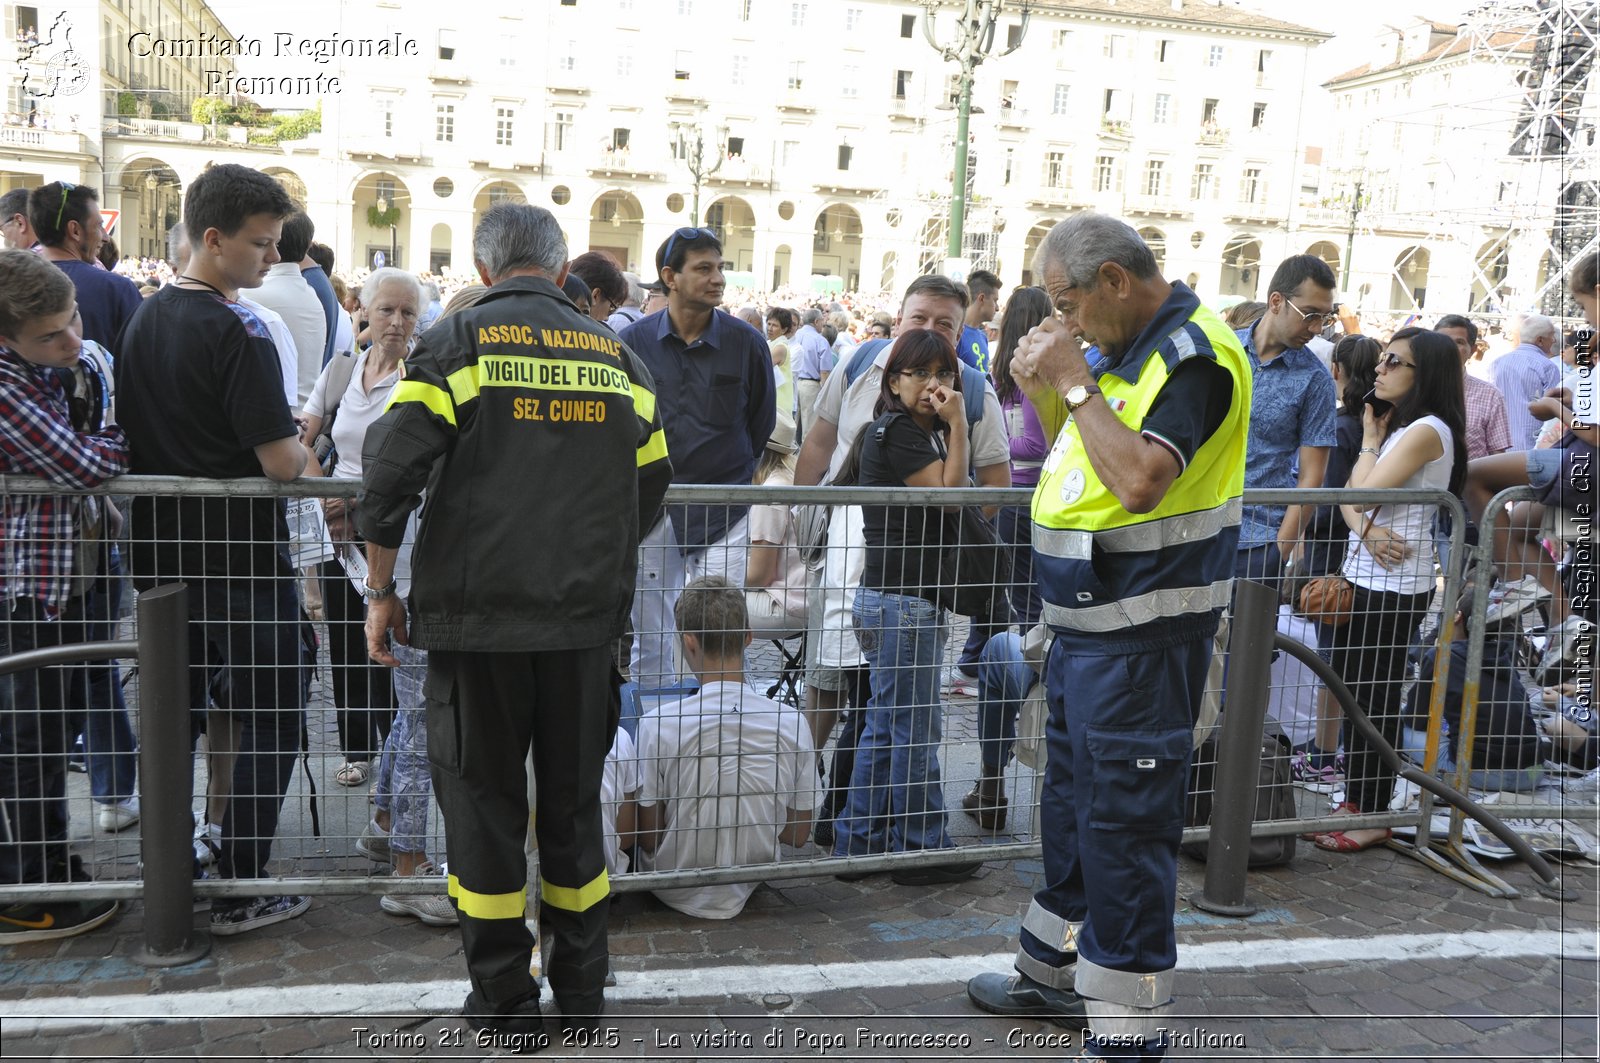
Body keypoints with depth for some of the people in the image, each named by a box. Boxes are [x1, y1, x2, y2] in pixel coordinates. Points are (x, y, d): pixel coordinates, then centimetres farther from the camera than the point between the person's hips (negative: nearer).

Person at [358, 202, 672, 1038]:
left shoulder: (458, 342, -2)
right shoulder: (616, 356, 8)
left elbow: (389, 473, -9)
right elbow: (650, 489, 11)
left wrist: (381, 593, 1)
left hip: (477, 615, -3)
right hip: (587, 620, 3)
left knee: (483, 798, 10)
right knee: (573, 797, 15)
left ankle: (505, 1000, 18)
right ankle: (581, 989, 26)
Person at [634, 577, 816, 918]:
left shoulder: (657, 724, -24)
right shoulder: (792, 723, -17)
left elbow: (649, 837, -13)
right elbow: (798, 834, -4)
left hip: (678, 892, -4)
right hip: (749, 889, 4)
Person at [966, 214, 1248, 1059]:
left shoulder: (1193, 354, -16)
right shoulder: (1125, 347, 12)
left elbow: (1140, 480, -29)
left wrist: (1075, 383, -19)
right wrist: (1045, 386, 2)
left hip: (1141, 634, -10)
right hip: (1087, 622, 10)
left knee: (1124, 818, -3)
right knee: (1073, 798, 20)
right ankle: (1057, 974, 38)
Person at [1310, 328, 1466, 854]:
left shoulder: (1427, 429, -12)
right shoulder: (1395, 425, 17)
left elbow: (1366, 490, -19)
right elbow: (1349, 497, 9)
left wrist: (1370, 440, -2)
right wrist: (1366, 530, -13)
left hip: (1395, 583, -9)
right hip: (1362, 574, 9)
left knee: (1375, 699, -2)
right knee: (1351, 692, 12)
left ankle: (1374, 815, 8)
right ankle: (1355, 801, 22)